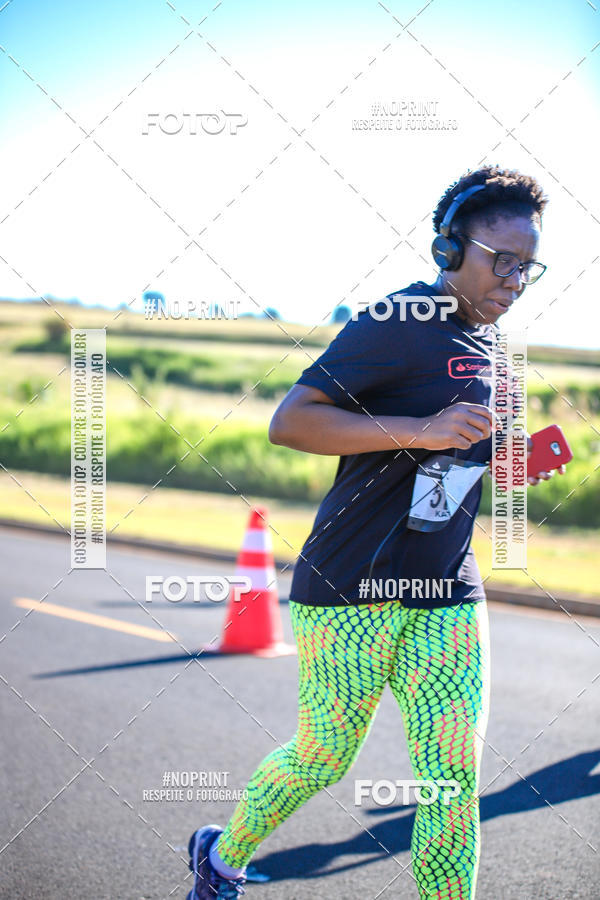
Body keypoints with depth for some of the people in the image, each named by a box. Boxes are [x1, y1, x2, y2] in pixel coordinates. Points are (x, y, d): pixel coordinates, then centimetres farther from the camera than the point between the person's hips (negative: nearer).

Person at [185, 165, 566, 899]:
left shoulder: (488, 342, 12)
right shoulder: (397, 323, -14)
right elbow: (289, 422, -21)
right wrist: (422, 430, -28)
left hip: (447, 598, 7)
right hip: (349, 592, -7)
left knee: (455, 773, -1)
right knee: (323, 759, 6)